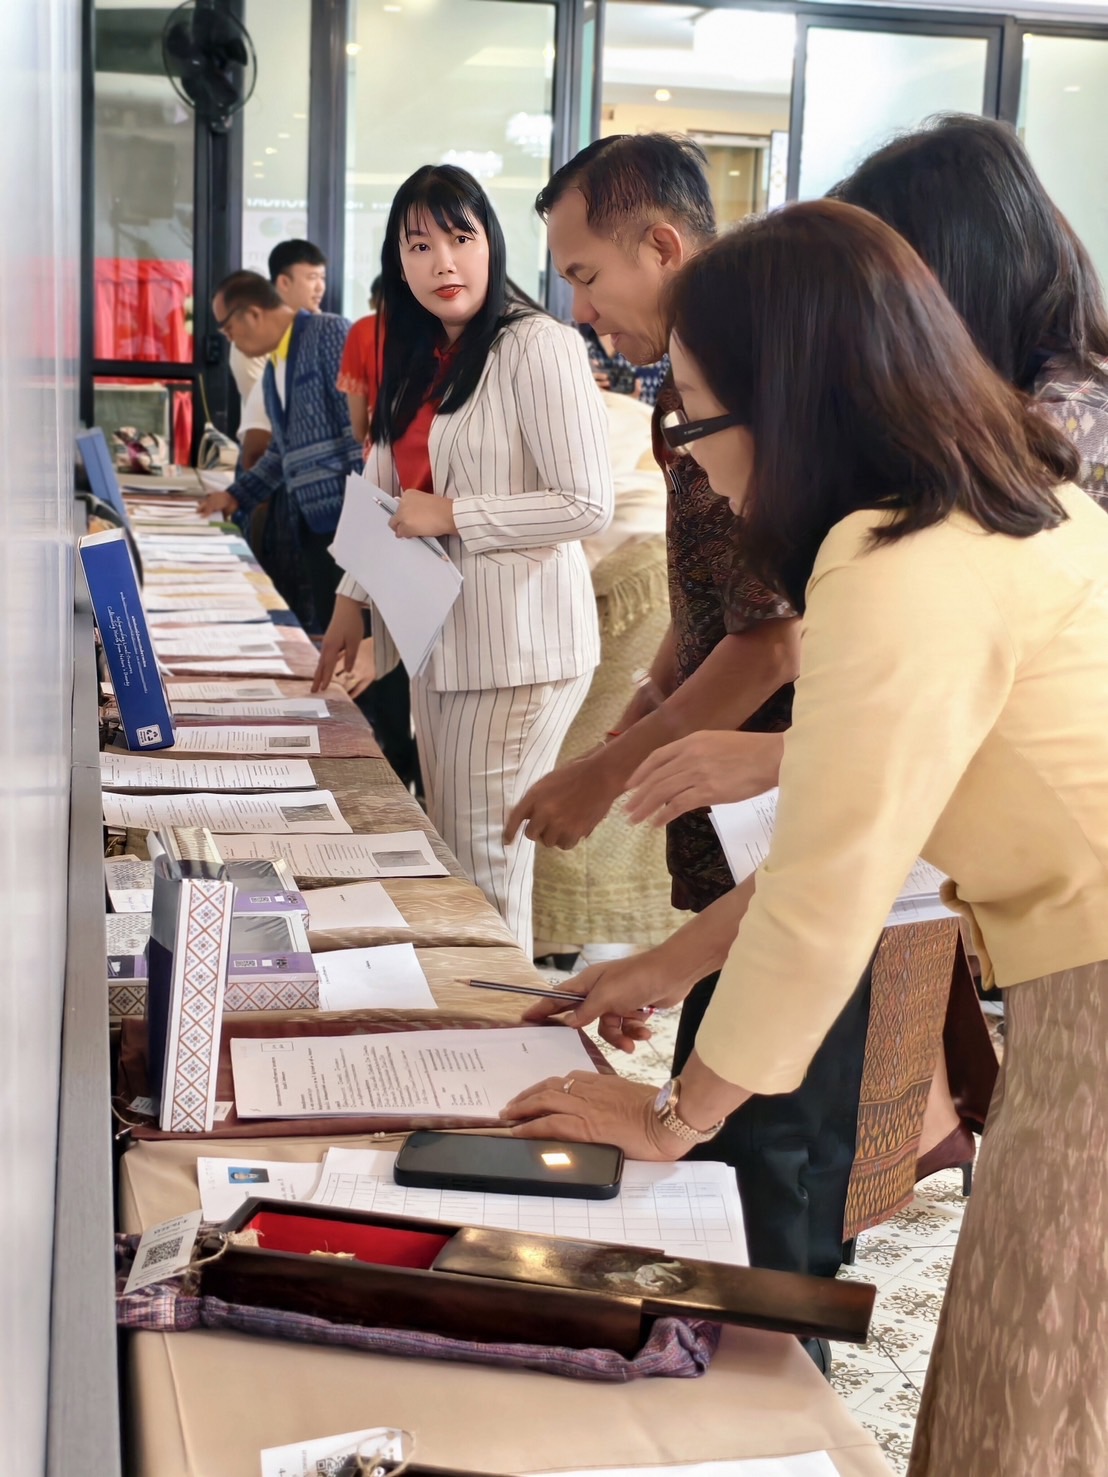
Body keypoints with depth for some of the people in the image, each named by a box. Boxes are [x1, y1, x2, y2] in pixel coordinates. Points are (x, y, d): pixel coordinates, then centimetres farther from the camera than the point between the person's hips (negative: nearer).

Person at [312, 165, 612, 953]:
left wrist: (449, 515, -16)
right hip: (439, 635, 9)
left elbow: (588, 504, -19)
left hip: (520, 645, -8)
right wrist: (353, 599, 20)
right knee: (445, 856, 14)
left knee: (489, 868, -2)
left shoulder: (539, 347, -13)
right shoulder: (419, 360, 15)